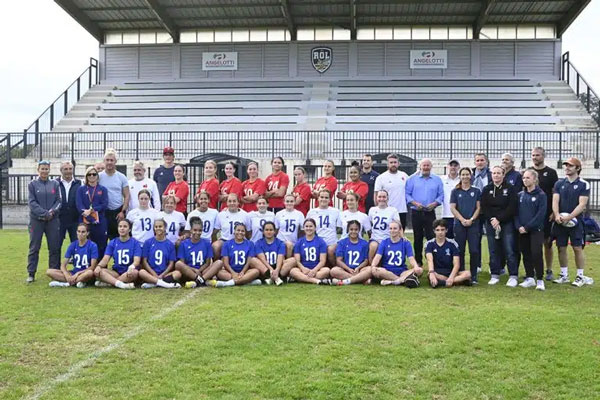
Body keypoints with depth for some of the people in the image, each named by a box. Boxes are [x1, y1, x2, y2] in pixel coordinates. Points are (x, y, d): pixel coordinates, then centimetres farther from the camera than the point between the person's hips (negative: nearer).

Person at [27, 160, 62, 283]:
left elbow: (58, 201, 4)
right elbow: (32, 202, -4)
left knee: (55, 247, 3)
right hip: (36, 220, -2)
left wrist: (52, 211, -14)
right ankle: (31, 274, 6)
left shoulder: (55, 184, 9)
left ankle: (55, 272, 13)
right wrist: (44, 213, -16)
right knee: (34, 247, 1)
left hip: (53, 220, 2)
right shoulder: (32, 184, 4)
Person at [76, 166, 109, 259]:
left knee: (101, 246, -1)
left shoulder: (102, 189, 11)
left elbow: (104, 204, -1)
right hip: (85, 221, 0)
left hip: (100, 222, 0)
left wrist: (91, 210, -13)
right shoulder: (81, 189, 11)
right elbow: (79, 204, -2)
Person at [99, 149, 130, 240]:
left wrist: (123, 211, -6)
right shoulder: (99, 177, 1)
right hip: (103, 212, 0)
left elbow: (126, 196, 3)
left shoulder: (122, 177, 3)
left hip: (118, 212, 0)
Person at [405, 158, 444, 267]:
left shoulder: (437, 180, 8)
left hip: (430, 212, 0)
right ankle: (418, 261, 15)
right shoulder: (413, 179, 6)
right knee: (418, 237, 7)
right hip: (416, 212, 1)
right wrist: (414, 203, -12)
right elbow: (407, 194, 3)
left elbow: (441, 195, 6)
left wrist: (434, 203, -11)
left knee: (431, 237, -9)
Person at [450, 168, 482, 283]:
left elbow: (478, 207, 4)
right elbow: (452, 208, 1)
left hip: (473, 224, 0)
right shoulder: (455, 191, 8)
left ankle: (474, 276, 1)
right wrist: (462, 220, -10)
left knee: (474, 250, -6)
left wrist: (471, 219, -10)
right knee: (460, 250, 2)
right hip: (459, 224, 0)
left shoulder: (476, 191, 9)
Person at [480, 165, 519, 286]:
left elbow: (512, 208, -8)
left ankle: (513, 276, 2)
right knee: (493, 251, 6)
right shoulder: (486, 189, 9)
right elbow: (483, 207, 3)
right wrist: (492, 220, -11)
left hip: (507, 223, -3)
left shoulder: (510, 189, 0)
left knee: (509, 250, -4)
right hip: (491, 224, 3)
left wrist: (499, 219, -14)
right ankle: (495, 275, 14)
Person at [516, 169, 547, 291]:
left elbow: (541, 214, -12)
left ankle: (540, 280, -1)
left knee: (536, 253, -11)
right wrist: (519, 226, -7)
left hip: (536, 229, -5)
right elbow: (516, 212, 9)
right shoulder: (520, 195, 10)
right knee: (526, 254, 8)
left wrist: (527, 227, -15)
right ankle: (530, 278, 17)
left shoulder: (541, 195, -5)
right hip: (522, 230, 5)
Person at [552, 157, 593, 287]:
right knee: (561, 248, 7)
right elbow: (555, 201, 1)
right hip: (560, 222, 4)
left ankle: (580, 276, 7)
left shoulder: (583, 184, -3)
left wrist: (569, 217, -20)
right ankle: (564, 275, 17)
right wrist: (557, 215, -17)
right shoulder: (559, 183, 8)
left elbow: (582, 204, -10)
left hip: (575, 221, -3)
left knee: (577, 248, -2)